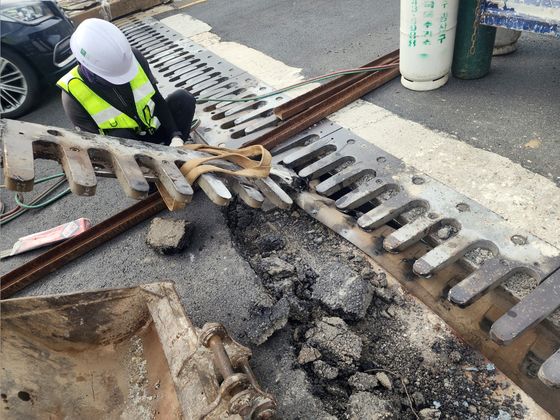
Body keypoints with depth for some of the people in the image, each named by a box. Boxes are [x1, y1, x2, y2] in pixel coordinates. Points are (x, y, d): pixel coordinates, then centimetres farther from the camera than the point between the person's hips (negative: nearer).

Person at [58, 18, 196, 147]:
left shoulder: (134, 57, -16)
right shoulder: (74, 95, -23)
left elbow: (157, 100, -8)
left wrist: (176, 136, -18)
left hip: (153, 129, 4)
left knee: (184, 98, -17)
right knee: (119, 137, -37)